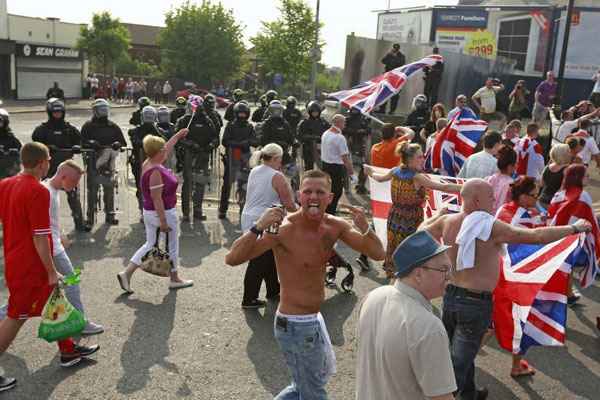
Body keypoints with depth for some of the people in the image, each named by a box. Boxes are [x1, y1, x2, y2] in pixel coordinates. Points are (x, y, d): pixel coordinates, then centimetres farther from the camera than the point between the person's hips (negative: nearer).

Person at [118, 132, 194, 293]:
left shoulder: (149, 163, 3)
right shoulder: (155, 172, -25)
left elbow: (167, 149, 21)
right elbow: (157, 199, -26)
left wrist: (177, 136, 30)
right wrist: (163, 221, -24)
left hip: (149, 213, 9)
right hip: (163, 213, -9)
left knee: (150, 244, 17)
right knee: (172, 246, 9)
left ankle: (126, 273, 10)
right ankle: (174, 279, 26)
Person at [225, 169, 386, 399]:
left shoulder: (335, 227, -5)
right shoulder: (284, 229, -23)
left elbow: (378, 254, -6)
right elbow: (232, 259, -28)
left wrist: (365, 229, -25)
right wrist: (259, 227, -42)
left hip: (315, 319, 8)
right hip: (295, 325, -7)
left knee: (321, 376, 29)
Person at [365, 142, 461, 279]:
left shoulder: (395, 171, -1)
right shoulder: (417, 177, -20)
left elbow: (380, 178, 20)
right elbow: (443, 187, -27)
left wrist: (371, 172, 41)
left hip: (395, 218, 7)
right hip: (411, 221, -7)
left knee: (394, 251, 18)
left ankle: (392, 275, 32)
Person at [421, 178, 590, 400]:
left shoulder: (448, 221, -3)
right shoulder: (492, 227, -19)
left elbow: (422, 230, 16)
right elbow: (537, 236, -19)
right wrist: (575, 228, -6)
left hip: (450, 295, 7)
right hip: (476, 302, -7)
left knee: (464, 354, 26)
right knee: (459, 364, 3)